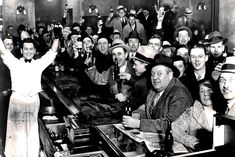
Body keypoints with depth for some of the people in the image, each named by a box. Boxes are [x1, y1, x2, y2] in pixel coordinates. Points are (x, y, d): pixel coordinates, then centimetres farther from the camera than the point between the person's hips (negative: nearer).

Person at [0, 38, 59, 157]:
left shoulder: (39, 64, 7)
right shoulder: (14, 63, 4)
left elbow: (52, 51, 3)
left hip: (33, 101, 1)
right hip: (17, 100, -1)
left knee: (32, 132, 12)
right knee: (16, 130, 9)